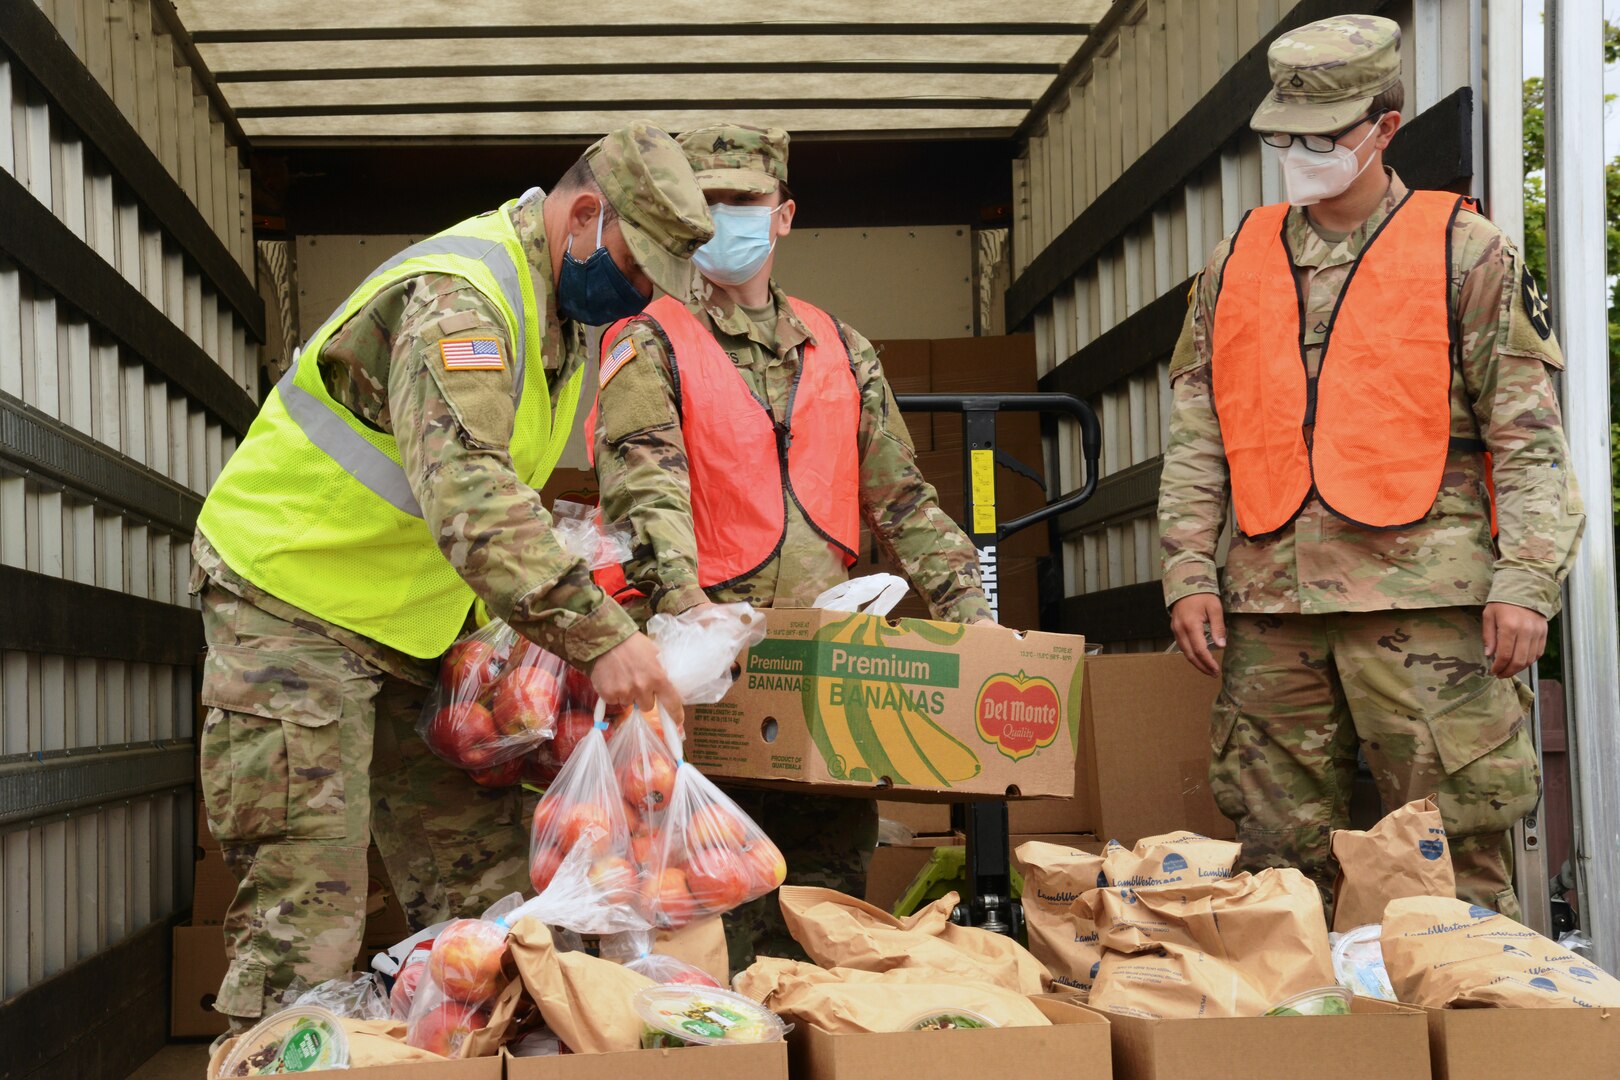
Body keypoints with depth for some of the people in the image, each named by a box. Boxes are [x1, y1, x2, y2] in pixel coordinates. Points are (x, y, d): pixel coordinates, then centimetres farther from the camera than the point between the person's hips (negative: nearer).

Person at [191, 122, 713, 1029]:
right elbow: (466, 498, -39)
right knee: (305, 919, -9)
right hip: (293, 606, -9)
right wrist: (598, 636, -42)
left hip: (414, 628, 9)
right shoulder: (459, 298, -25)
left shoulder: (558, 306, 7)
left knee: (488, 895, 5)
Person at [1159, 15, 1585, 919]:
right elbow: (1196, 436, 15)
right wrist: (1189, 572, 5)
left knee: (1454, 848, -3)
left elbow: (1529, 436, 0)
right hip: (1270, 604, 4)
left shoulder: (1467, 253, 5)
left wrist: (1525, 582, -10)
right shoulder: (1236, 264, 15)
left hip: (1424, 599, -3)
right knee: (1279, 851, 8)